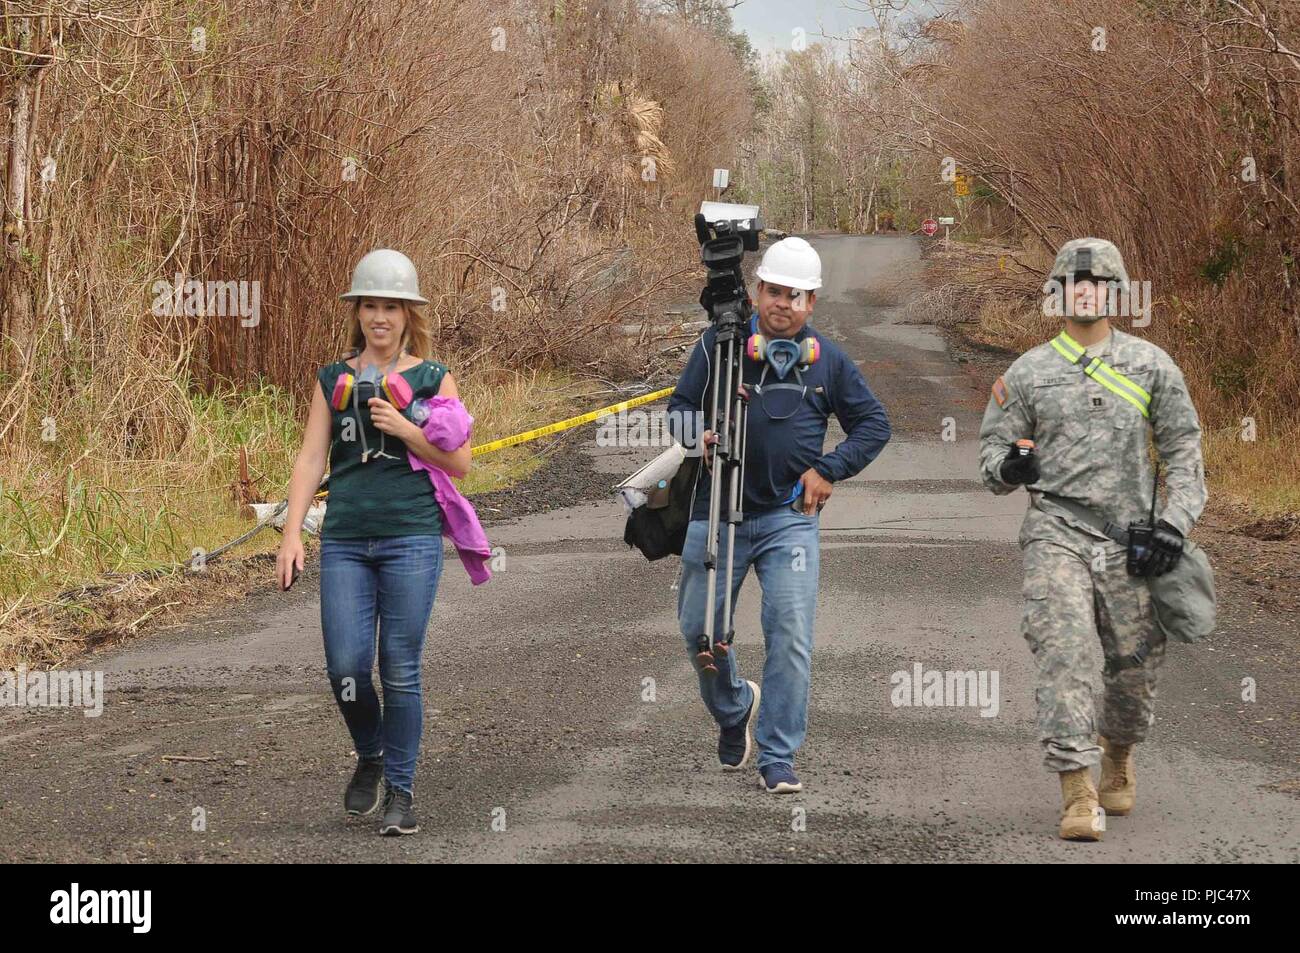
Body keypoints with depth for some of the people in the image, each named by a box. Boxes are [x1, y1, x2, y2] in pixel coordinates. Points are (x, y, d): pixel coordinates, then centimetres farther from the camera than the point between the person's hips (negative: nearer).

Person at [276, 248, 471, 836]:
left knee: (400, 671, -3)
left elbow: (459, 463, 3)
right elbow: (310, 460, 8)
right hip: (344, 540, 2)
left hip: (411, 539, -2)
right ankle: (369, 757, 23)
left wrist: (403, 429, -10)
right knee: (345, 667, -6)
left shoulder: (432, 379, 6)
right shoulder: (333, 381, 12)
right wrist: (292, 534, -3)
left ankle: (400, 788, 9)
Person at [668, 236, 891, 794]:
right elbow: (680, 406, 8)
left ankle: (777, 758, -2)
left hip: (789, 517, -1)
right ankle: (734, 709, 36)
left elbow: (874, 424, 13)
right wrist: (697, 435, -14)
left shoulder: (827, 360, 5)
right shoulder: (719, 343, 2)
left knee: (790, 636, -10)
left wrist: (829, 471, 0)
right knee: (699, 628, 5)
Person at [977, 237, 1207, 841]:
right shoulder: (1028, 373, 7)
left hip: (1129, 541, 1)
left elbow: (1184, 450, 9)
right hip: (1055, 535, -1)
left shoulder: (1151, 367, 8)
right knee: (1063, 655, -16)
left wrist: (1174, 524, -4)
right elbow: (992, 452, 11)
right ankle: (1078, 795, -18)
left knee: (1135, 663, 6)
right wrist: (1009, 466, -14)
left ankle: (1117, 760, 37)